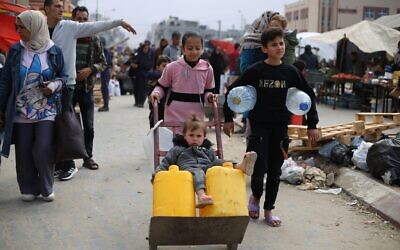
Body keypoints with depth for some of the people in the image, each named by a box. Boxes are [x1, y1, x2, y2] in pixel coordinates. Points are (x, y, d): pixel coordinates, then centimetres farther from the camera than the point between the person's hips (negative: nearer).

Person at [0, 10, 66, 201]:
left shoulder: (54, 51, -2)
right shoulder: (15, 50, 1)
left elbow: (63, 76, 9)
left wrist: (54, 86, -13)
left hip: (47, 111, -2)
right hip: (21, 112, 2)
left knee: (43, 150, -8)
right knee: (24, 152, 5)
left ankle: (46, 188, 13)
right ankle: (29, 189, 21)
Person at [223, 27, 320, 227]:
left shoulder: (290, 72, -1)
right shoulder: (255, 70, -6)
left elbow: (309, 95, 7)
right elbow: (232, 91, 1)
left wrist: (312, 125, 4)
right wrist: (228, 119, 1)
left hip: (280, 127, 2)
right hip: (259, 125, -2)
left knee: (274, 171, 8)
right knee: (259, 167, -7)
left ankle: (268, 210, 23)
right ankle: (255, 196, 25)